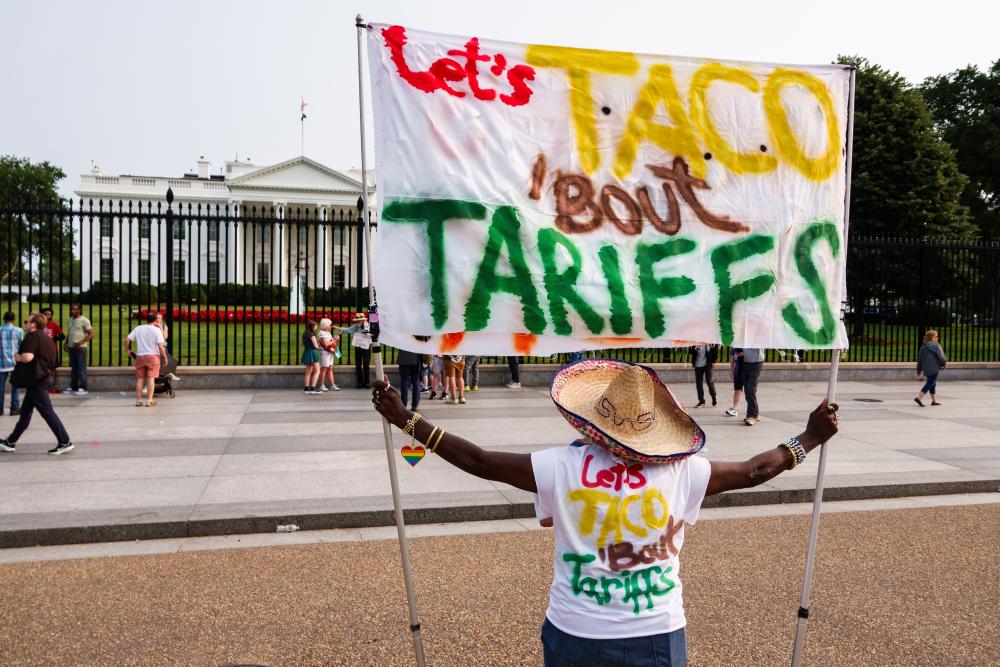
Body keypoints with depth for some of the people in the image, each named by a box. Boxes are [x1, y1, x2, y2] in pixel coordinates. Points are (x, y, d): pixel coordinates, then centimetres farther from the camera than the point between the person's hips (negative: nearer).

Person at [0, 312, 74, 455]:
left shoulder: (32, 336, -15)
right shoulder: (46, 337, 14)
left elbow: (27, 357, -28)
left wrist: (17, 357, -8)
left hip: (36, 380, -10)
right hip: (44, 377, 10)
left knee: (48, 412, -7)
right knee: (25, 412, 17)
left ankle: (65, 442, -6)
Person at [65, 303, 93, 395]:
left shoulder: (84, 320, -7)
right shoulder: (70, 320, 15)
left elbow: (91, 334, -11)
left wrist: (81, 342, -19)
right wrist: (66, 343, 11)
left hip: (80, 348, -7)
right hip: (71, 347, 7)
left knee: (81, 368, -6)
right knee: (73, 368, 11)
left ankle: (83, 388, -5)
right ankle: (73, 387, 17)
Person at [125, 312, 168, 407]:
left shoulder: (138, 328, 6)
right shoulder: (156, 330, -6)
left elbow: (127, 339, 2)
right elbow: (160, 345, -13)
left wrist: (127, 350, 15)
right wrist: (164, 357, -5)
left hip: (140, 356, 3)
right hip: (153, 356, -3)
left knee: (140, 378, 10)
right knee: (151, 378, -1)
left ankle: (138, 400, 13)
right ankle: (150, 400, -3)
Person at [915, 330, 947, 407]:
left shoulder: (923, 347, 12)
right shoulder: (936, 345, -9)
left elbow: (919, 360, 13)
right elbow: (941, 357, -11)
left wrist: (918, 372, 18)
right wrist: (944, 363, 11)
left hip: (926, 369, 7)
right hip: (934, 369, -7)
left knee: (933, 383, 18)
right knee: (930, 383, -5)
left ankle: (934, 400, 23)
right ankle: (919, 398, -15)